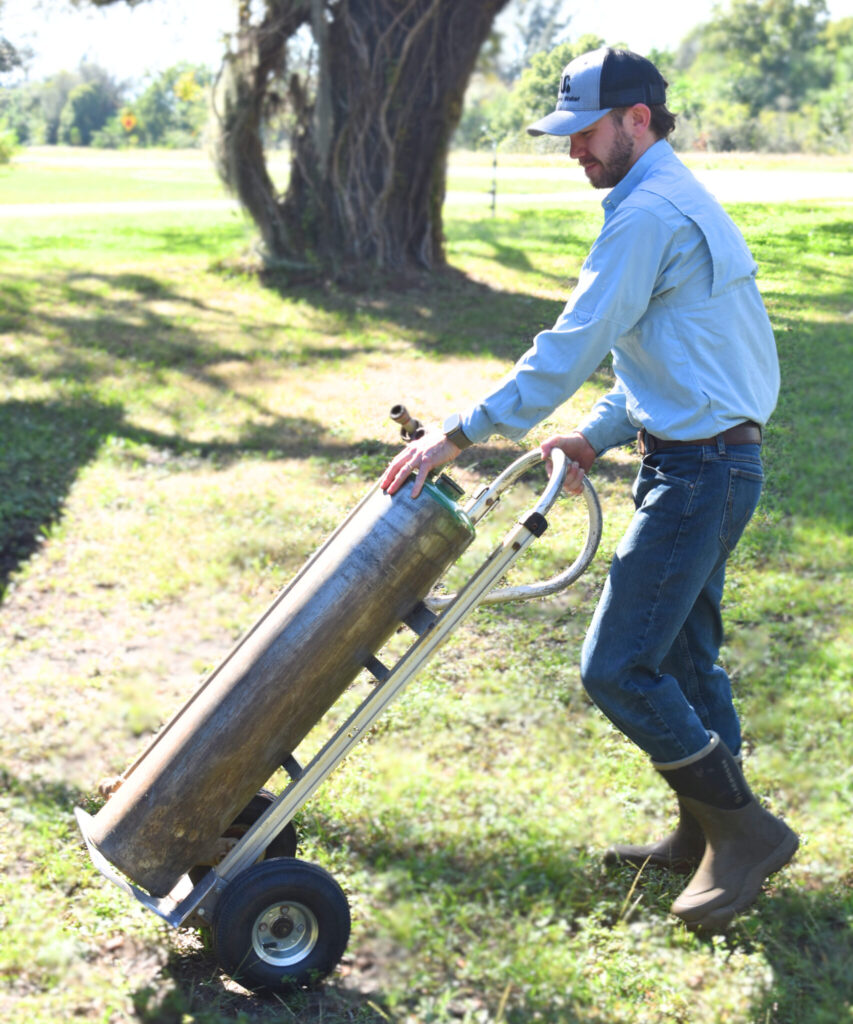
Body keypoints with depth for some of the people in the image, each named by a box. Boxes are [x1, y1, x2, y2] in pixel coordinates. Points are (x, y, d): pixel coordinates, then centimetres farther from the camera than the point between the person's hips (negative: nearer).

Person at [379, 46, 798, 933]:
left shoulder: (649, 213, -16)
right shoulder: (682, 203, 18)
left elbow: (572, 346, -22)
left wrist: (461, 434, -20)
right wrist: (600, 434, 12)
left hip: (697, 472, -11)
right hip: (712, 461, 11)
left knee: (616, 667, -8)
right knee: (680, 652, 17)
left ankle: (744, 829, 4)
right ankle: (706, 835, 29)